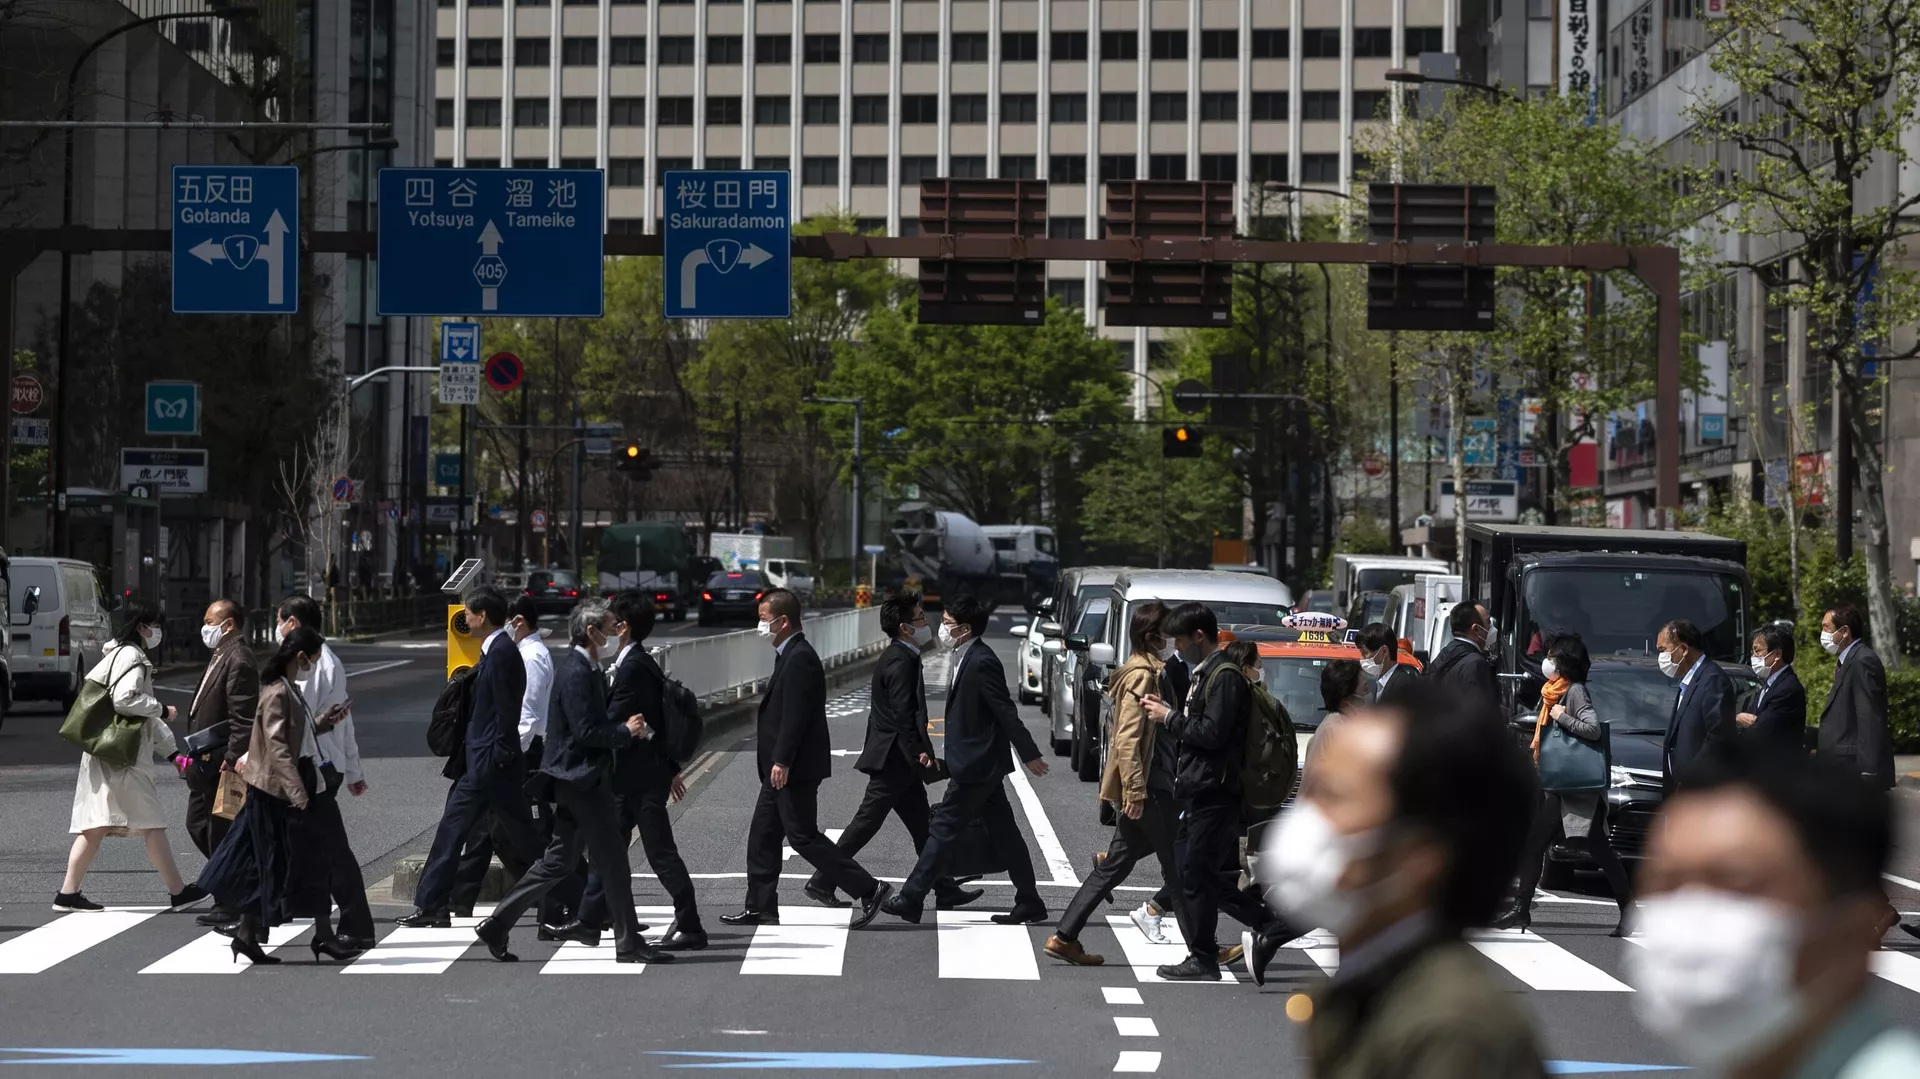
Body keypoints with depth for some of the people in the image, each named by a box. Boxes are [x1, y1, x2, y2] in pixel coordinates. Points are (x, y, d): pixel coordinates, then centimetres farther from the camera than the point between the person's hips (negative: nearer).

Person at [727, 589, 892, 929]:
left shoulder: (799, 658, -18)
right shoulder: (790, 655, 14)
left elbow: (795, 715, -24)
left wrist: (782, 761, -26)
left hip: (794, 768, -11)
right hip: (782, 767, 11)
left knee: (804, 837, -7)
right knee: (762, 837, 12)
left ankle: (869, 890, -4)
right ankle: (760, 908, 17)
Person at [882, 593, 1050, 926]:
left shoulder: (981, 662, -19)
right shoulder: (965, 659, 11)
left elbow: (1006, 712, -19)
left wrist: (1030, 755, -17)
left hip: (975, 765, -10)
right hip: (980, 764, 10)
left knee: (944, 829, -4)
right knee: (1003, 833, 11)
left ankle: (911, 899, 1)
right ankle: (1029, 903, 14)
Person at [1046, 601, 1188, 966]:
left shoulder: (1149, 672, 16)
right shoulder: (1143, 676, -14)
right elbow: (1128, 736, -20)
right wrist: (1135, 789, -24)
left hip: (1146, 786, 10)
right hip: (1148, 787, -10)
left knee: (1115, 866, 10)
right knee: (1177, 866, -2)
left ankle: (1065, 938, 10)